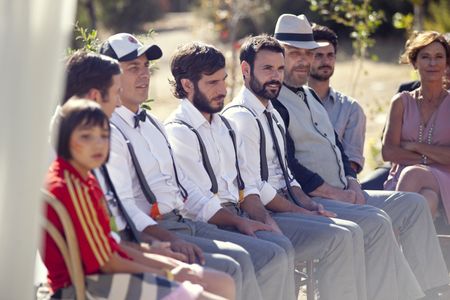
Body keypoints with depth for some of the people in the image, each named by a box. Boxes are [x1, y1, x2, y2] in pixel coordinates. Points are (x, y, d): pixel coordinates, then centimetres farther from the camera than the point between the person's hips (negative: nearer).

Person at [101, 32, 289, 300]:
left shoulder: (153, 124, 21)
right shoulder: (108, 132, -8)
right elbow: (123, 207, -18)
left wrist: (239, 222, 15)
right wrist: (171, 241, -31)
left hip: (184, 222, 9)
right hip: (148, 234, -9)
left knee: (274, 257, -4)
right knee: (236, 261, -28)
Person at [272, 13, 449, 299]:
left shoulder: (310, 96, 21)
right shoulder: (272, 103, -10)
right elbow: (289, 167, -18)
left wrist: (352, 184, 4)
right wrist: (335, 193, -17)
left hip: (341, 193, 10)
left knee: (413, 205, 3)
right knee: (375, 221, -30)